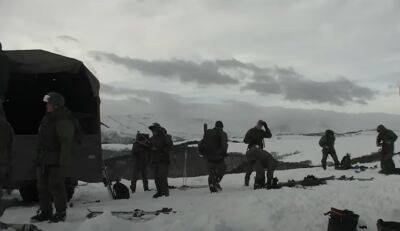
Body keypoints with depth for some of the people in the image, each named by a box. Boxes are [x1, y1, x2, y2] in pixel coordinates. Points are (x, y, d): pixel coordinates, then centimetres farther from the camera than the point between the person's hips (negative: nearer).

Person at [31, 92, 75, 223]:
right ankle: (45, 212, 22)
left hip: (57, 161, -9)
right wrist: (39, 157, 20)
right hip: (44, 160, 10)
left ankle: (61, 213, 4)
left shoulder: (63, 121, -13)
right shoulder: (47, 119, 17)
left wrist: (63, 161, -22)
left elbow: (66, 143, -17)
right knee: (42, 186, 12)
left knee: (56, 186, -6)